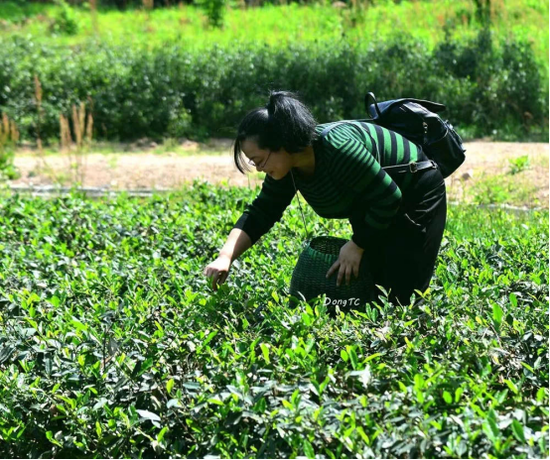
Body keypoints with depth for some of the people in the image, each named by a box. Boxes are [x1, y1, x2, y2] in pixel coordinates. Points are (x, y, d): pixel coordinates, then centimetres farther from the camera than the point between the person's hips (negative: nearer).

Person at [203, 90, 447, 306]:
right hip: (376, 208, 8)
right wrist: (226, 257, -18)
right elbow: (260, 213, -5)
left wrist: (357, 245, -21)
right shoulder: (288, 167, -12)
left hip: (415, 196, -8)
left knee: (400, 297, -10)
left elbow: (388, 197, -30)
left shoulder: (337, 149, -37)